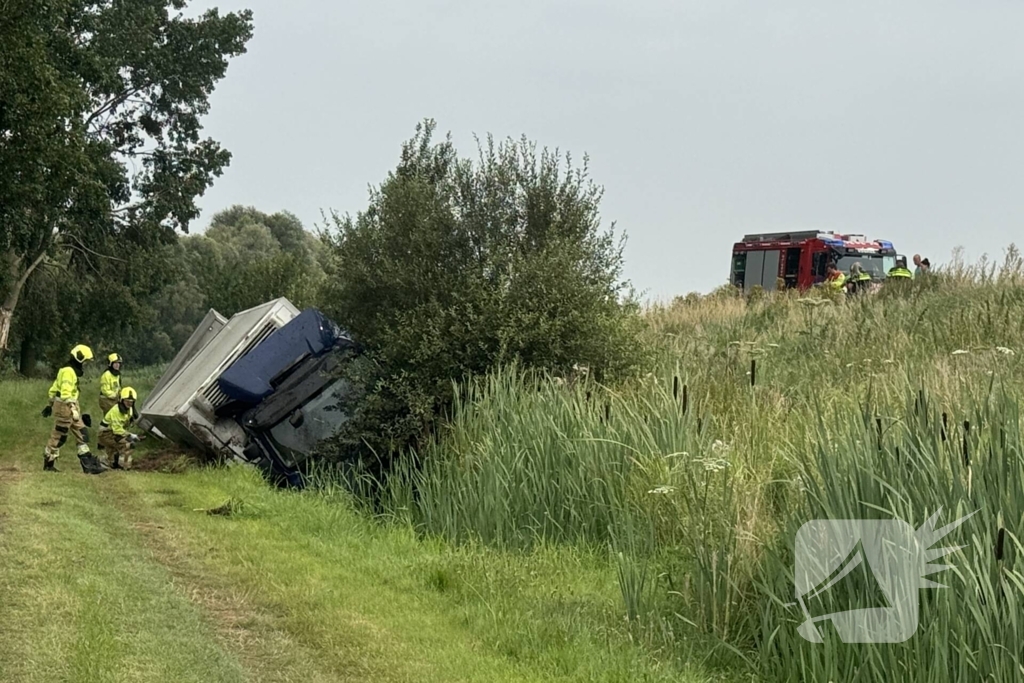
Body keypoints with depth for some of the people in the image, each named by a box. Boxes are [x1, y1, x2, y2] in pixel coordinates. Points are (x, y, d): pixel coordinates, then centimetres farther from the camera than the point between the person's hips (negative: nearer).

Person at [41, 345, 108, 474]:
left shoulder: (70, 371, 16)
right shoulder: (68, 372, -16)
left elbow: (54, 389, 24)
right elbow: (66, 394, -26)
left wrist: (50, 405, 30)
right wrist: (73, 410, -30)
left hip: (71, 407, 10)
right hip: (64, 407, -10)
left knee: (82, 434, 5)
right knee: (59, 436, 0)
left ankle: (89, 465, 3)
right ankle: (48, 464, 12)